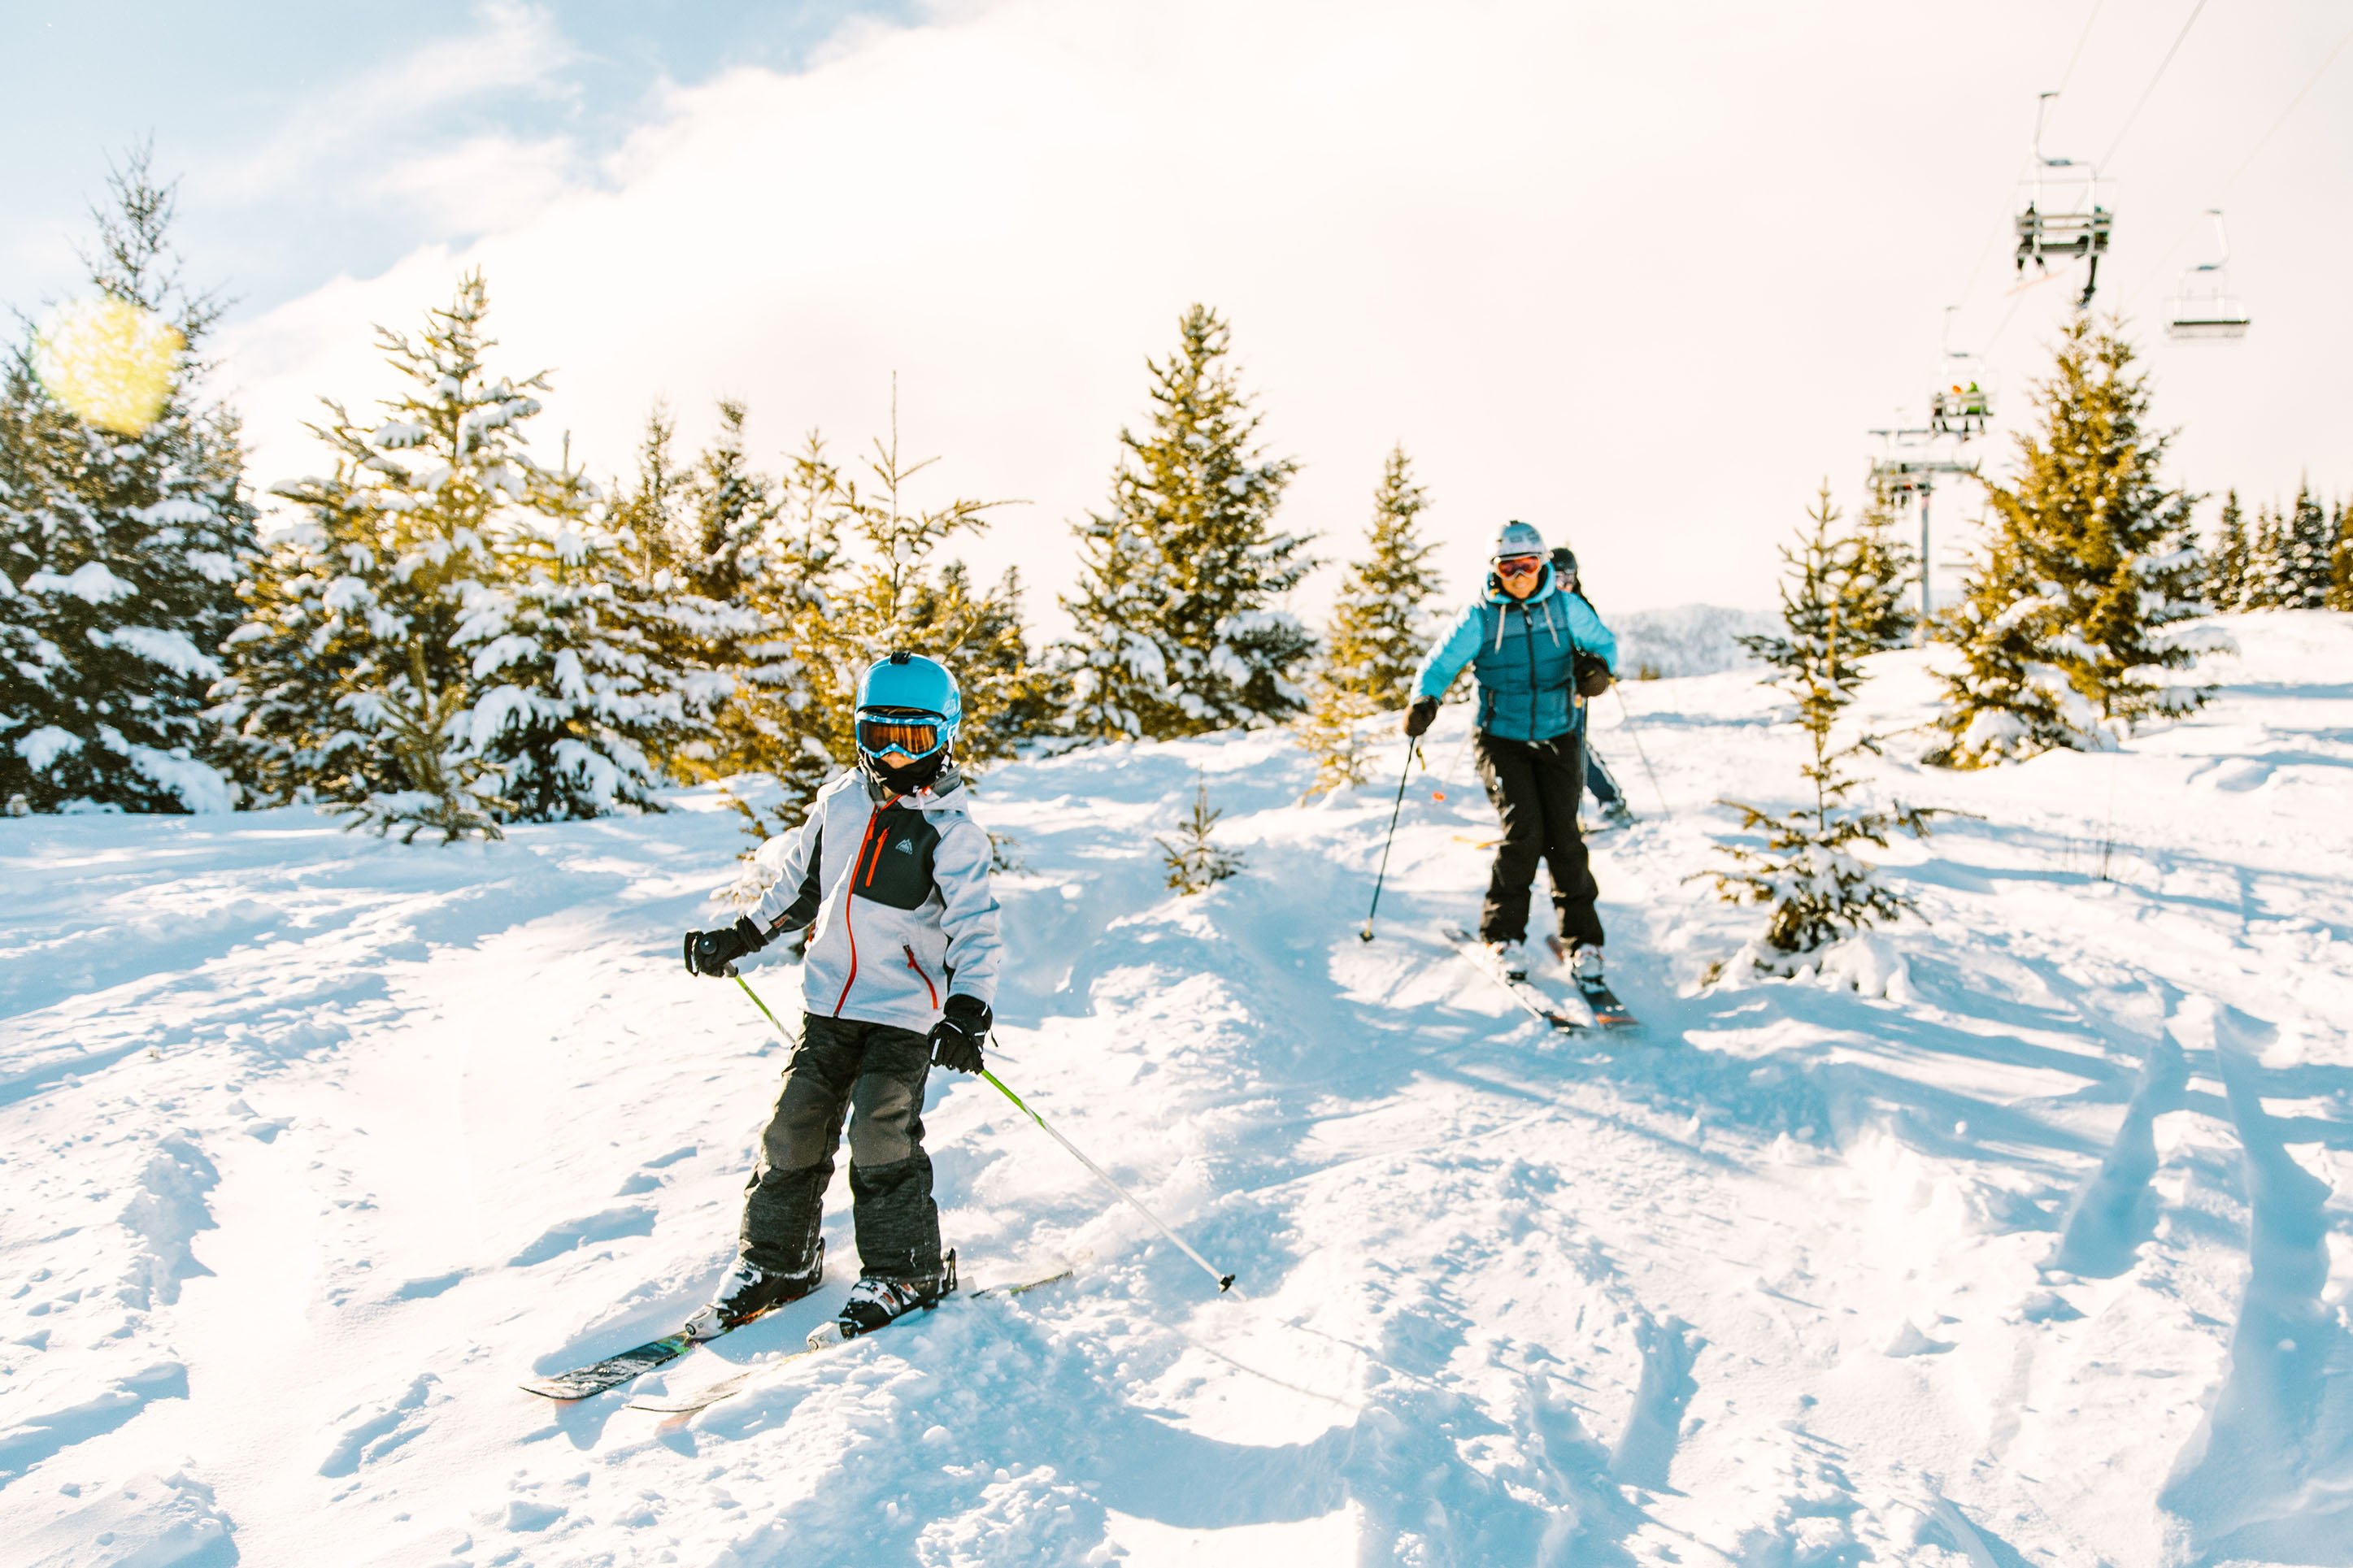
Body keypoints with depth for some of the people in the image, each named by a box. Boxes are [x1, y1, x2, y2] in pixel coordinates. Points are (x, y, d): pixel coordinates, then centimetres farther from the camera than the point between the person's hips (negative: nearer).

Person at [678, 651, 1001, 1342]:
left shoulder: (951, 831, -8)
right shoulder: (839, 804, 7)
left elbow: (975, 928, -14)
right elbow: (800, 883, 21)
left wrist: (967, 1011, -26)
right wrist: (739, 937, 21)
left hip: (906, 1012, -5)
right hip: (829, 1000, 5)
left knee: (881, 1135, -10)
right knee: (795, 1129, 6)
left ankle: (904, 1272, 8)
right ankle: (775, 1261, 24)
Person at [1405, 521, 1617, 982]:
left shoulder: (1566, 608, -1)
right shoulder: (1479, 617, -6)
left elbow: (1603, 641, 12)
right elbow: (1441, 663, -2)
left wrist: (1596, 666, -11)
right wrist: (1423, 701, -22)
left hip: (1558, 739, 2)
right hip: (1501, 740, -2)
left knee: (1563, 836, -5)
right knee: (1522, 832, -14)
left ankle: (1582, 939, 9)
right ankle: (1503, 933, 5)